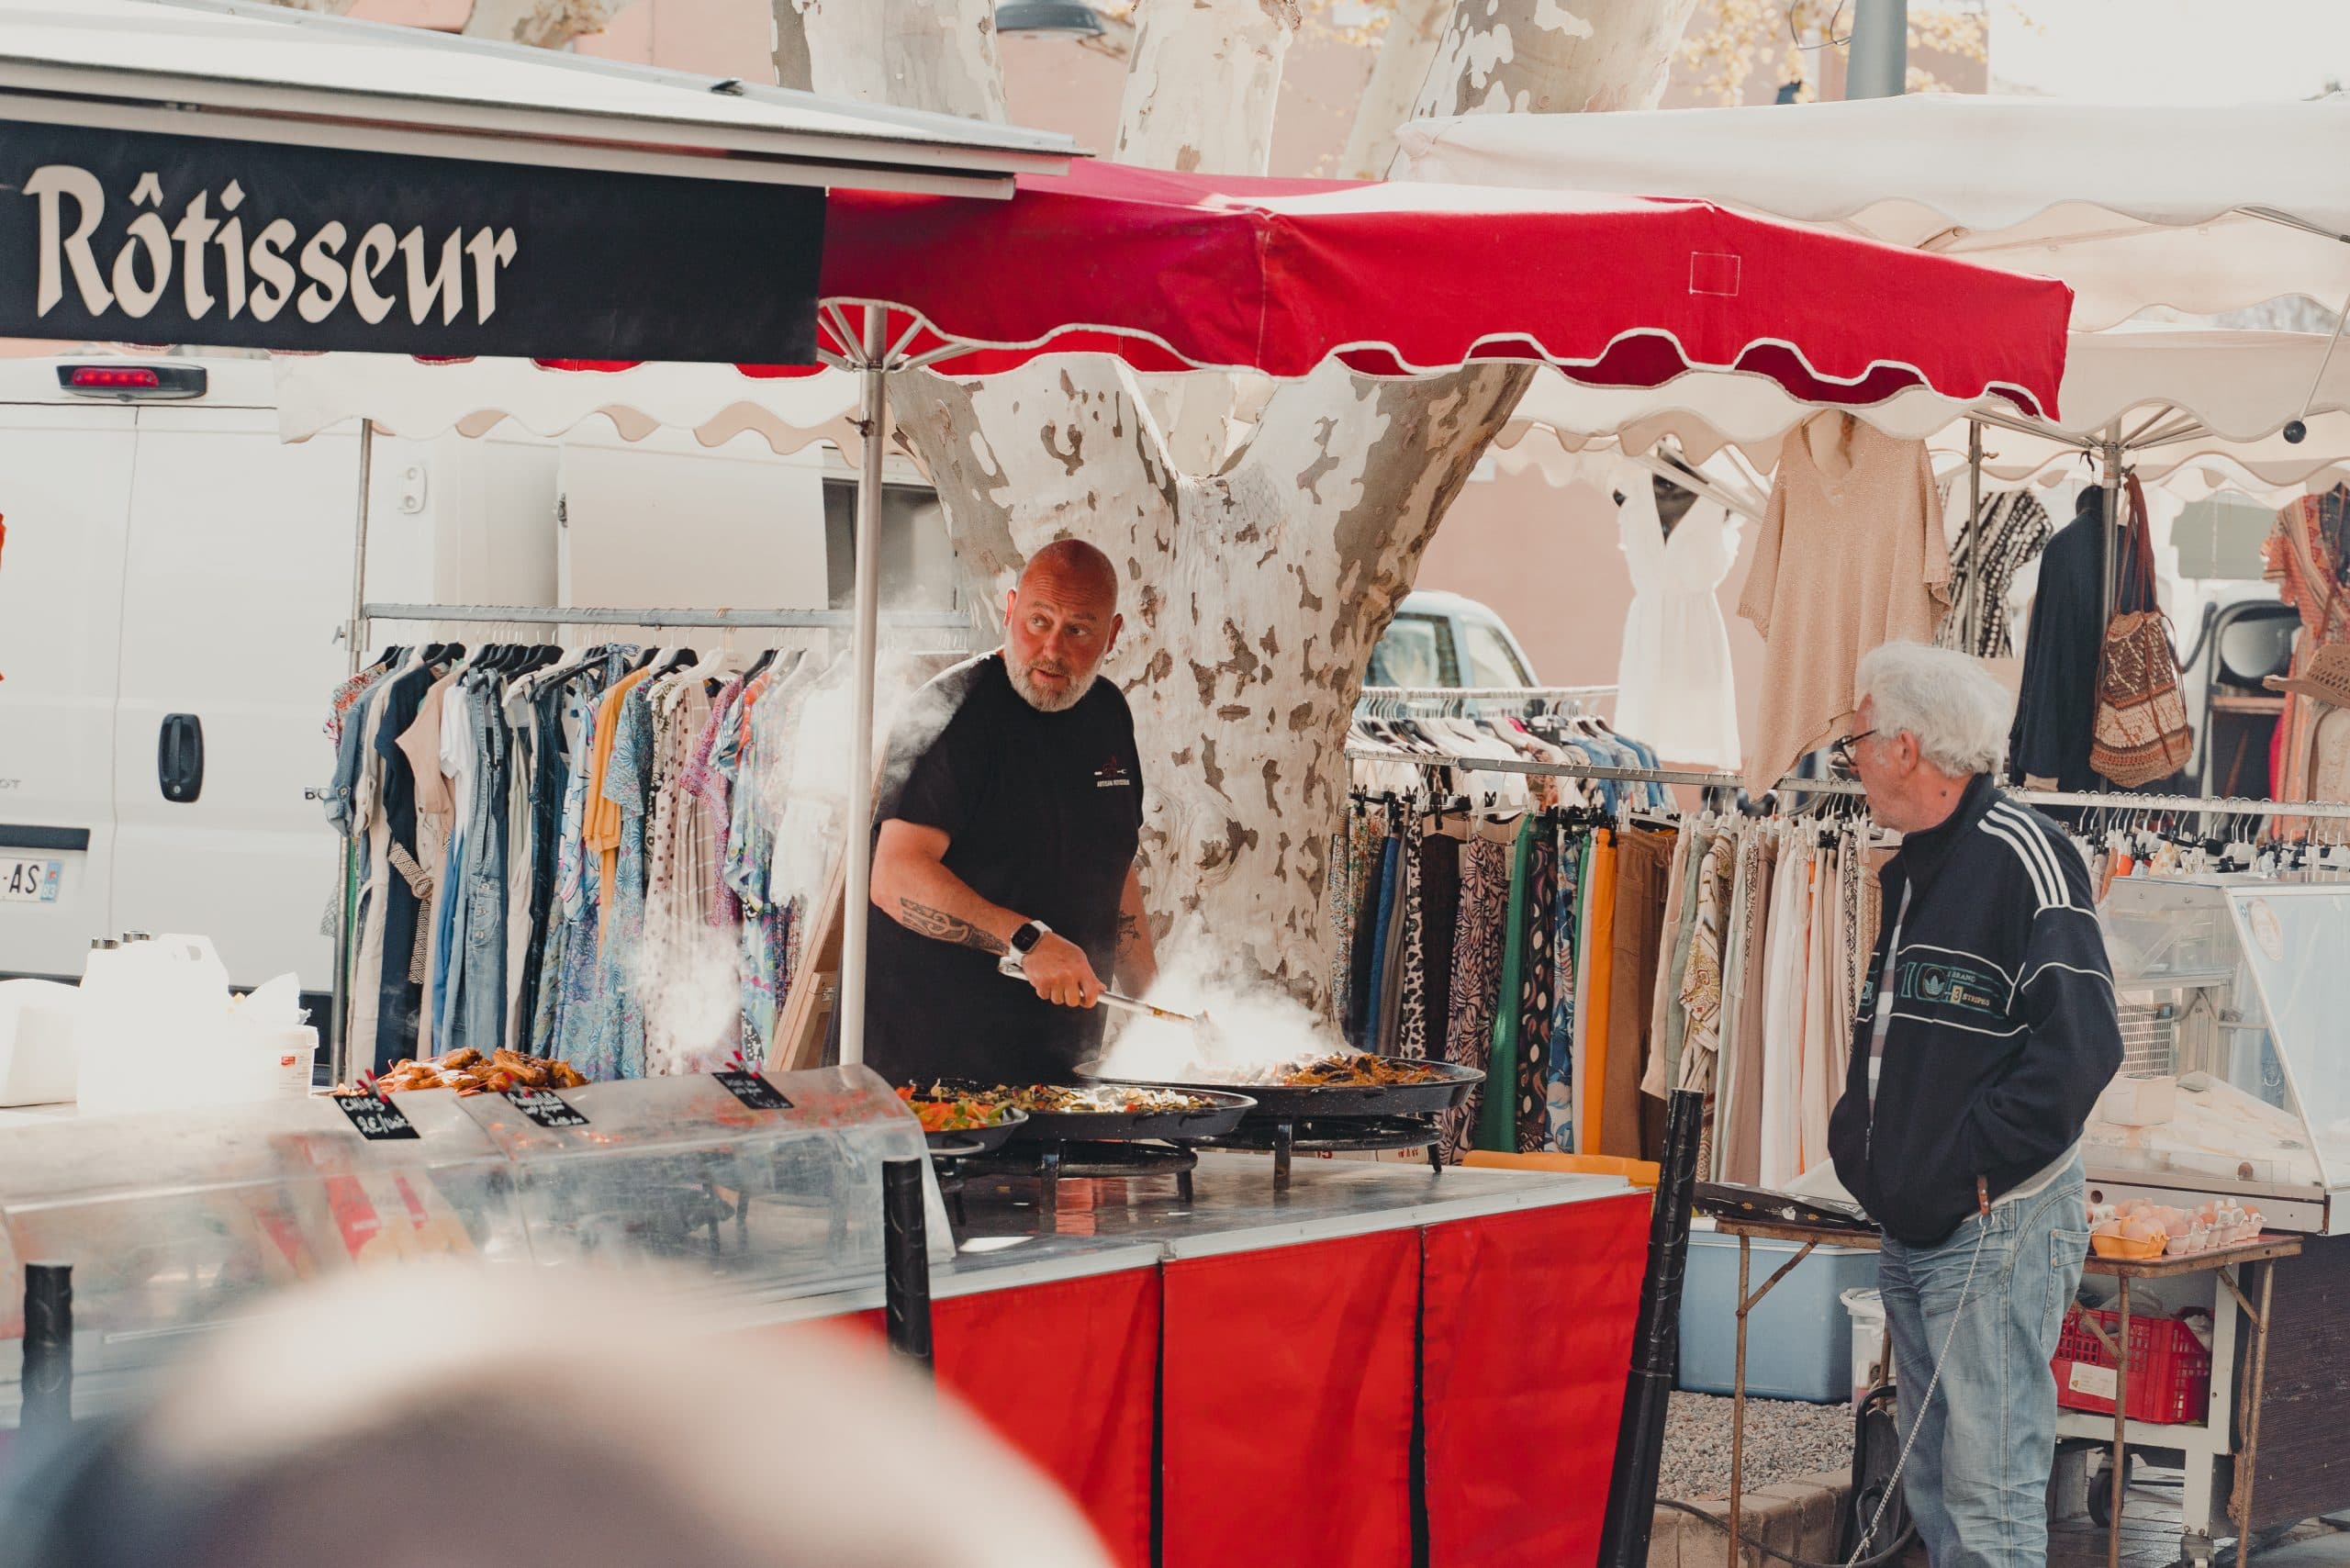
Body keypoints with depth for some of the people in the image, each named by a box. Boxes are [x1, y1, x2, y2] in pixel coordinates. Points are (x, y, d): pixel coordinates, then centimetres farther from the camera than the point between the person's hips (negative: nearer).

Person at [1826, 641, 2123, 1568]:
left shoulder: (2019, 856, -13)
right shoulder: (1912, 872, 16)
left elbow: (2080, 1043, -21)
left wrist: (1975, 1163, -19)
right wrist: (1855, 1134, 13)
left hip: (1995, 1230, -9)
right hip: (1911, 1233, 10)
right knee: (1932, 1488, 14)